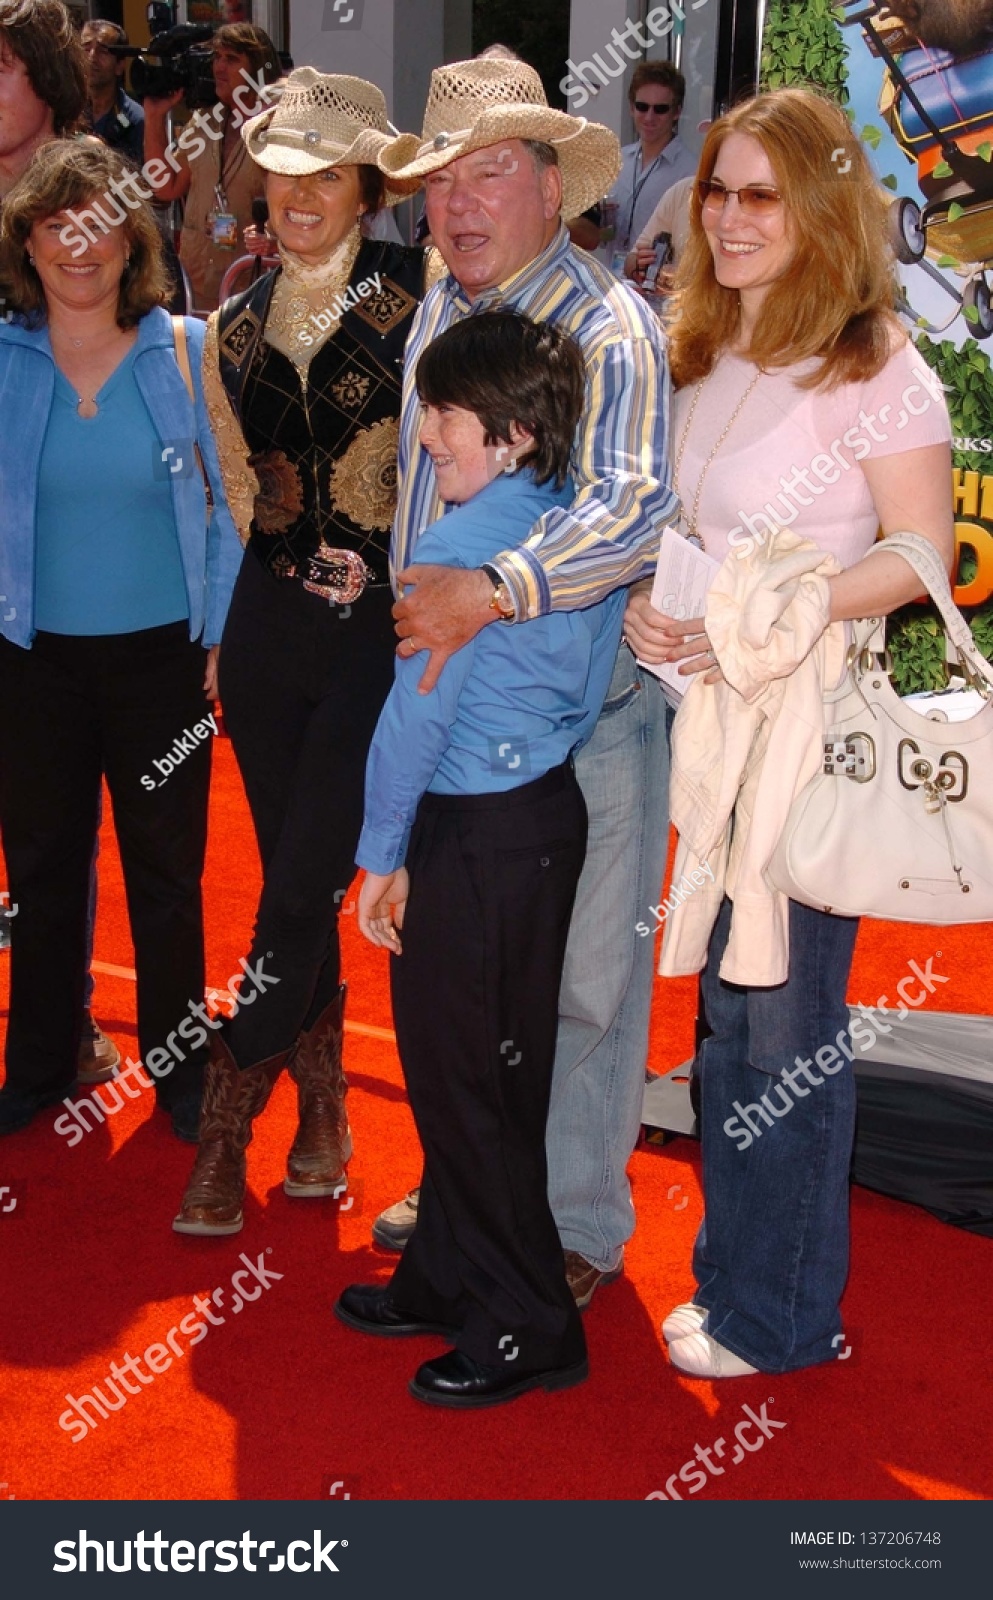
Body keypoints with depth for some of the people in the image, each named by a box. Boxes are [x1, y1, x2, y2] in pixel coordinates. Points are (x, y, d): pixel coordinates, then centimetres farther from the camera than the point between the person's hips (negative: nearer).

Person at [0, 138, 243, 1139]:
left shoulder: (188, 352, -4)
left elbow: (233, 503, 0)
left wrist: (225, 632, -3)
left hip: (162, 653, -1)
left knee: (166, 871, 9)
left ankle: (178, 1066, 27)